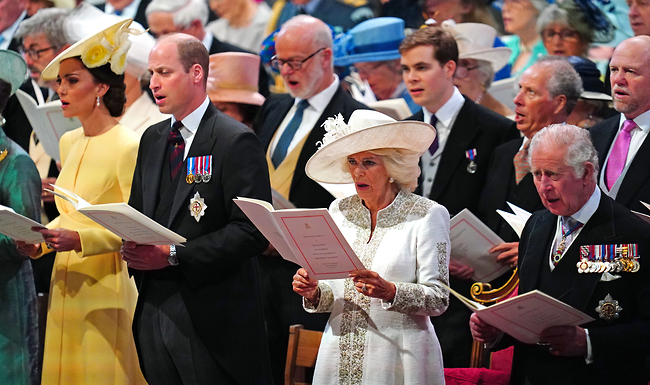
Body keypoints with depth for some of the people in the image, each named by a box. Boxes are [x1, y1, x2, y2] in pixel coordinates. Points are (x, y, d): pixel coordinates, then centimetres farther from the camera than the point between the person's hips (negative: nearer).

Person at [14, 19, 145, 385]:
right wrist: (41, 240, 3)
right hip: (66, 283, 8)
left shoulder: (128, 146, -12)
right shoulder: (68, 142, 13)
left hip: (106, 285, -8)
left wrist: (79, 240, -24)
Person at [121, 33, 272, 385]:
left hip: (210, 315, -7)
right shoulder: (153, 138, 15)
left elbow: (252, 231, -17)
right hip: (153, 309, 7)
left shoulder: (235, 141, -10)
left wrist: (174, 255, -20)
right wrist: (133, 246, -3)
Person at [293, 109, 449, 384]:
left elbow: (438, 299, -11)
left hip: (398, 361, -4)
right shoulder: (340, 211, 9)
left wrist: (390, 291, -26)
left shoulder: (427, 216, -6)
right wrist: (314, 293, -9)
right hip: (340, 360, 4)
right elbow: (332, 294, 13)